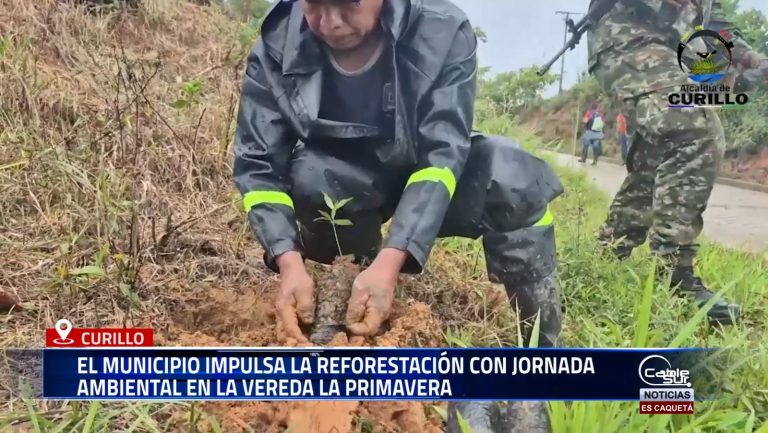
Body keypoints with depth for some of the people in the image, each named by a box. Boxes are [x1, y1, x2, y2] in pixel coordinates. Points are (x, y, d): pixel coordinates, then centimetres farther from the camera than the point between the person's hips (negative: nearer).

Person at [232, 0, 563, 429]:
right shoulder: (276, 49, -19)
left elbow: (443, 155, -31)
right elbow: (257, 167, -19)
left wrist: (390, 261, -45)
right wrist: (290, 262, -36)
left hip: (428, 175, 0)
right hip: (339, 186, 1)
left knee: (513, 181, -29)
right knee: (305, 175, -33)